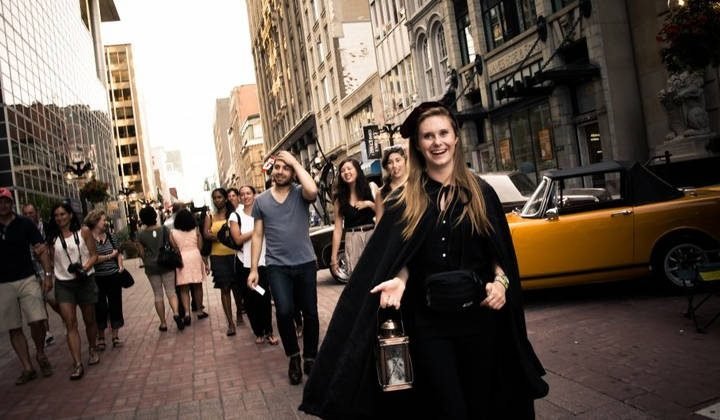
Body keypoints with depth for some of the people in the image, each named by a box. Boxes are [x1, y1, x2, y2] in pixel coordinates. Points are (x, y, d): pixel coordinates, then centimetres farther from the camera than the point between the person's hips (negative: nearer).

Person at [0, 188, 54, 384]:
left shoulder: (25, 224, 0)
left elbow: (41, 250, -1)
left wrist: (48, 274, -9)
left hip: (27, 280, -2)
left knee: (37, 321, -12)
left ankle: (40, 354, 14)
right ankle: (28, 368, 13)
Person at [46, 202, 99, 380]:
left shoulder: (83, 232, -2)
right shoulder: (52, 237, 5)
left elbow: (94, 255, -3)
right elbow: (51, 260, 9)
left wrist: (84, 268, -18)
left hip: (85, 280, -1)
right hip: (63, 283, 1)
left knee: (89, 319, 12)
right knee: (70, 323, -8)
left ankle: (92, 349, 37)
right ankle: (77, 364, -9)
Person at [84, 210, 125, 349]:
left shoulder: (109, 236, 8)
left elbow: (118, 252, 18)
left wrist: (120, 265, 3)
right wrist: (110, 256, -9)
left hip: (114, 276, 4)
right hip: (97, 279, -4)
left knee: (115, 305, 7)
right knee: (100, 308, 5)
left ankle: (115, 336, 20)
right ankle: (101, 338, 22)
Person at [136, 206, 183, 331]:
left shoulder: (141, 235, -4)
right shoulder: (164, 229, -5)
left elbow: (142, 253, 2)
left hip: (151, 267, 1)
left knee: (158, 294, 7)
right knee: (171, 291, 4)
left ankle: (163, 323, 11)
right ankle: (176, 312, -22)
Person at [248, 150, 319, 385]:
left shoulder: (300, 194, 0)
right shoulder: (261, 201, 6)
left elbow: (313, 191, -26)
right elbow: (257, 236, 9)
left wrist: (294, 161, -15)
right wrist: (254, 269, 3)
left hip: (305, 263, 0)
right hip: (276, 266, 0)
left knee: (310, 314, 7)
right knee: (284, 312, -15)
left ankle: (310, 359, 28)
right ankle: (293, 356, 10)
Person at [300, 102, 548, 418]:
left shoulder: (481, 193, 2)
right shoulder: (403, 201, 1)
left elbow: (500, 252, 6)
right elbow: (403, 258, 5)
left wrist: (501, 281, -12)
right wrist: (399, 281, -15)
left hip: (479, 315, 1)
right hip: (428, 321, -1)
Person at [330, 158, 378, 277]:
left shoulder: (371, 187, 4)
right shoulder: (339, 198, 4)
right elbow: (338, 229, 2)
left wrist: (369, 204, -11)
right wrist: (333, 257, -1)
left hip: (373, 236, 0)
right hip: (352, 241, 0)